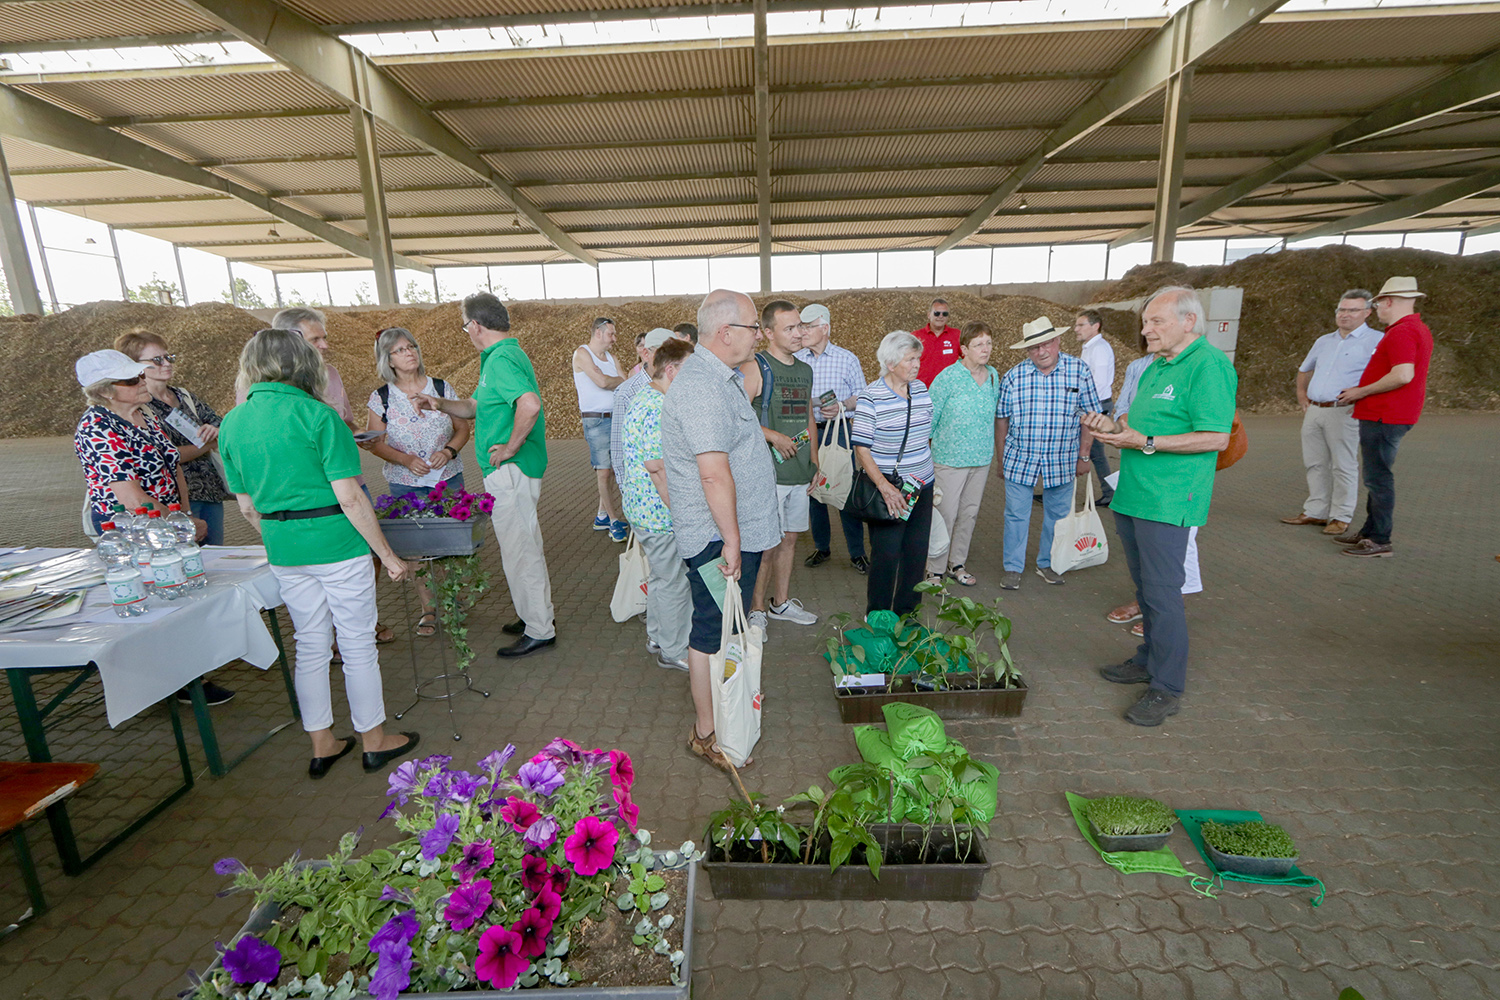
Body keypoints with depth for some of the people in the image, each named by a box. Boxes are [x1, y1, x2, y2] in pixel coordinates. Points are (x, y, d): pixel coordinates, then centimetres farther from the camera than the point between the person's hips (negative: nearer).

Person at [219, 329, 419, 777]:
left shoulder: (231, 424, 6)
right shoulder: (316, 415, -14)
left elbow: (247, 507, 10)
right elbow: (350, 498, -17)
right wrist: (387, 555, -11)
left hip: (284, 553, 6)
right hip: (337, 543, -6)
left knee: (311, 645, 17)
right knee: (358, 644, 8)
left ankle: (322, 745, 30)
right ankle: (374, 740, 23)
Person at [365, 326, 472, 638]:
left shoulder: (441, 388, 2)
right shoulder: (380, 398, 0)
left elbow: (463, 428, 5)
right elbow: (375, 443, 1)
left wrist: (448, 451, -13)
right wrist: (406, 459, -15)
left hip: (448, 478, 1)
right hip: (405, 485, 0)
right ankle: (428, 608, 18)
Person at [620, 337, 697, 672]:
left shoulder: (641, 399, 12)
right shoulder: (661, 408, -22)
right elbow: (658, 465, -28)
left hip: (642, 507, 10)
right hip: (661, 512, -10)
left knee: (661, 575, 23)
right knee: (675, 581, 5)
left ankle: (657, 635, 40)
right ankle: (675, 651, 21)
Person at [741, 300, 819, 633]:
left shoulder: (805, 370, 15)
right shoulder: (756, 368, -9)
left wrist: (814, 461, 17)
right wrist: (774, 436, -21)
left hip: (799, 472, 7)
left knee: (790, 538, 15)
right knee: (766, 543, -2)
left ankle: (781, 603, 30)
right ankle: (756, 609, 15)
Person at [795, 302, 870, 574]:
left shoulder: (847, 359, 1)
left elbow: (861, 395, 4)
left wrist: (842, 406, -14)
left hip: (839, 432, -2)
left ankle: (857, 552, 14)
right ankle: (822, 547, 26)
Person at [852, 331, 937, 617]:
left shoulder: (920, 389, 7)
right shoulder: (871, 396, -12)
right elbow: (861, 449, -15)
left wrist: (925, 470, 17)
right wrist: (884, 486, -24)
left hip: (922, 487, 6)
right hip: (888, 491, -6)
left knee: (917, 551, 11)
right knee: (887, 554, -1)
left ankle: (907, 612, 28)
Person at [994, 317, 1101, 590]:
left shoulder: (1079, 371, -4)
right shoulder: (1013, 377, -5)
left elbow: (1089, 415, 1)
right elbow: (1002, 420, 2)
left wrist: (1083, 456, 0)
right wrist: (1001, 460, 5)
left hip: (1062, 461, 1)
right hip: (1020, 459, -1)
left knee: (1057, 516, 13)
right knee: (1016, 515, 6)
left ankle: (1047, 564, 31)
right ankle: (1013, 568, 20)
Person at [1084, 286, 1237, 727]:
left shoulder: (1208, 365, -12)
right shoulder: (1156, 367, 17)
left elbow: (1216, 438, -19)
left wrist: (1145, 443, -21)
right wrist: (1114, 427, 6)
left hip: (1168, 501, -9)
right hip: (1132, 494, 9)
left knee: (1162, 592, -4)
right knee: (1145, 587, 18)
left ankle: (1167, 687, 8)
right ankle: (1148, 661, 33)